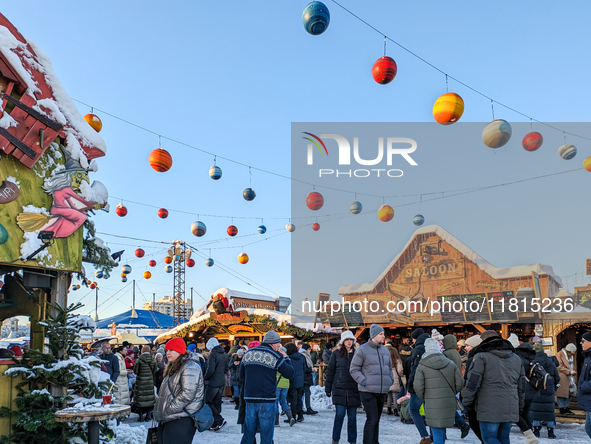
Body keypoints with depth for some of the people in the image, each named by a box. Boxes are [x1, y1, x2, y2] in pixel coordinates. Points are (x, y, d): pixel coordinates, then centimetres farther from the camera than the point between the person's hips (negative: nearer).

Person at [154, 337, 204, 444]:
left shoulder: (190, 367, -11)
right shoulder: (172, 368, 22)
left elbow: (187, 394, -21)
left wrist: (168, 410, -18)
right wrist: (160, 412, 16)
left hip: (181, 421, -10)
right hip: (166, 420, 10)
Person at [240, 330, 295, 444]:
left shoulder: (247, 354, 11)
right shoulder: (275, 356, -6)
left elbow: (241, 376, 18)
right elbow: (289, 374, -2)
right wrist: (286, 358, 10)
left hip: (250, 398, 5)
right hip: (267, 400, -5)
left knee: (248, 434, 14)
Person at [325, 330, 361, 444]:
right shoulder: (336, 353, 4)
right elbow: (330, 371, 6)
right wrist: (328, 388, 3)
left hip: (353, 390, 2)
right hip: (339, 389, -1)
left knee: (352, 417, 5)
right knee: (340, 414, -6)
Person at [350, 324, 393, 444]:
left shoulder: (385, 350, 14)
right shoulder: (362, 350, -6)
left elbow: (389, 368, 26)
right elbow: (354, 369, -5)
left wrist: (390, 381, 12)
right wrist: (363, 381, -14)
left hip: (382, 391, 6)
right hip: (368, 391, -6)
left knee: (377, 419, 14)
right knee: (372, 419, -10)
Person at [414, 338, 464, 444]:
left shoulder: (421, 366, -4)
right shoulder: (451, 364, 5)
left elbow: (418, 387, -9)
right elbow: (459, 383, 6)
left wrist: (424, 398, 9)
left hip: (433, 404, -3)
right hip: (449, 403, 3)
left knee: (437, 434, 0)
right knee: (442, 430, 17)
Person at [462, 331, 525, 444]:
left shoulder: (481, 357, -4)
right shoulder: (516, 359, 17)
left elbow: (472, 382, -9)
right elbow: (521, 386, 21)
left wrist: (467, 403, 2)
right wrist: (519, 406, 28)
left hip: (490, 409, -6)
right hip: (511, 409, 6)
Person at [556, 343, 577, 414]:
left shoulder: (572, 355, 12)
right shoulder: (560, 354, -13)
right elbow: (560, 367, -16)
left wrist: (574, 372, 8)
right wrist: (569, 372, -20)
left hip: (571, 378, 7)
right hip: (562, 378, -7)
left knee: (569, 393, 10)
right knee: (561, 392, -3)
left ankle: (566, 408, 19)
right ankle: (562, 408, 5)